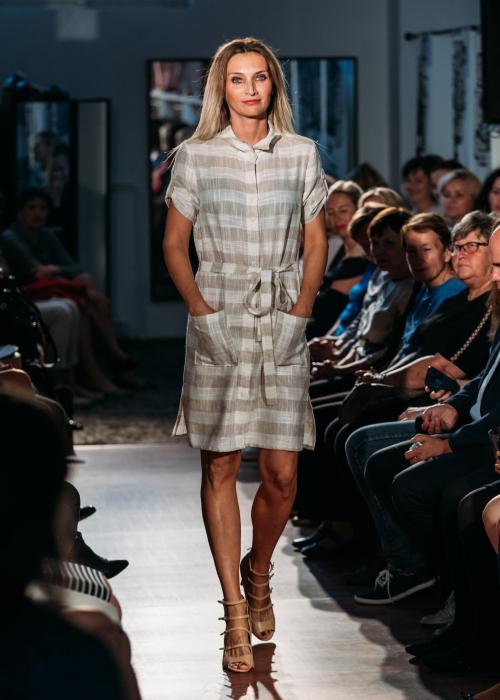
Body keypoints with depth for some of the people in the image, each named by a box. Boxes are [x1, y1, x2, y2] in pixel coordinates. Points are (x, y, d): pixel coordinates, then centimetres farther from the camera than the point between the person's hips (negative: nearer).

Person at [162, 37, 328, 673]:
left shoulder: (300, 155, 5)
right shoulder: (196, 156, 2)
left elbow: (316, 245, 9)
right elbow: (174, 245, 5)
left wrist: (299, 314, -3)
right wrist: (202, 311, -7)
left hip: (282, 323, 1)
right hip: (218, 323, -1)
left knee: (282, 474, -1)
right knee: (220, 466, -1)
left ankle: (257, 573, 26)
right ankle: (235, 610, 4)